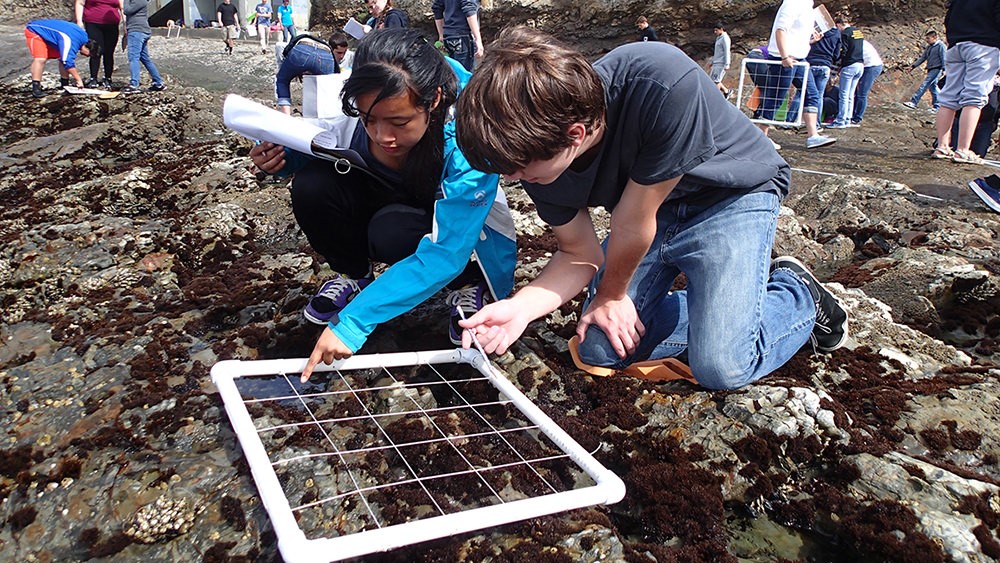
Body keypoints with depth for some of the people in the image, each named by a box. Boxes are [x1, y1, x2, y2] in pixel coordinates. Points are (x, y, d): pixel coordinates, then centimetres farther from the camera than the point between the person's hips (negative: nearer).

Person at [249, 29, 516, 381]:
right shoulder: (359, 108, -23)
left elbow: (442, 255, -37)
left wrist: (353, 322, -41)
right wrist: (282, 157, -25)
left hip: (458, 236, -4)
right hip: (386, 203, 4)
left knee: (393, 232, -36)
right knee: (311, 187, -23)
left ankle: (468, 285, -4)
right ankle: (354, 276, 6)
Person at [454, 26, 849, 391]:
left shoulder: (665, 88, -41)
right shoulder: (541, 153, -20)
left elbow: (633, 222, -27)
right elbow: (580, 255, -7)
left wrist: (610, 295, -9)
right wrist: (520, 307, -25)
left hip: (733, 194, -5)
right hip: (651, 206, 5)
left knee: (721, 368, -20)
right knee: (599, 348, -4)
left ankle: (797, 292, 10)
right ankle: (719, 307, 14)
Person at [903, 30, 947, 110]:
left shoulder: (940, 45, -8)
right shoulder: (928, 47, 15)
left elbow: (944, 58, -12)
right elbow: (923, 58, 17)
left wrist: (944, 69, -18)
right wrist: (913, 66, 10)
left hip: (936, 69, -8)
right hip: (930, 70, 8)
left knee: (924, 85, -16)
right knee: (933, 87, 11)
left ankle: (914, 102, -23)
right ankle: (937, 106, 18)